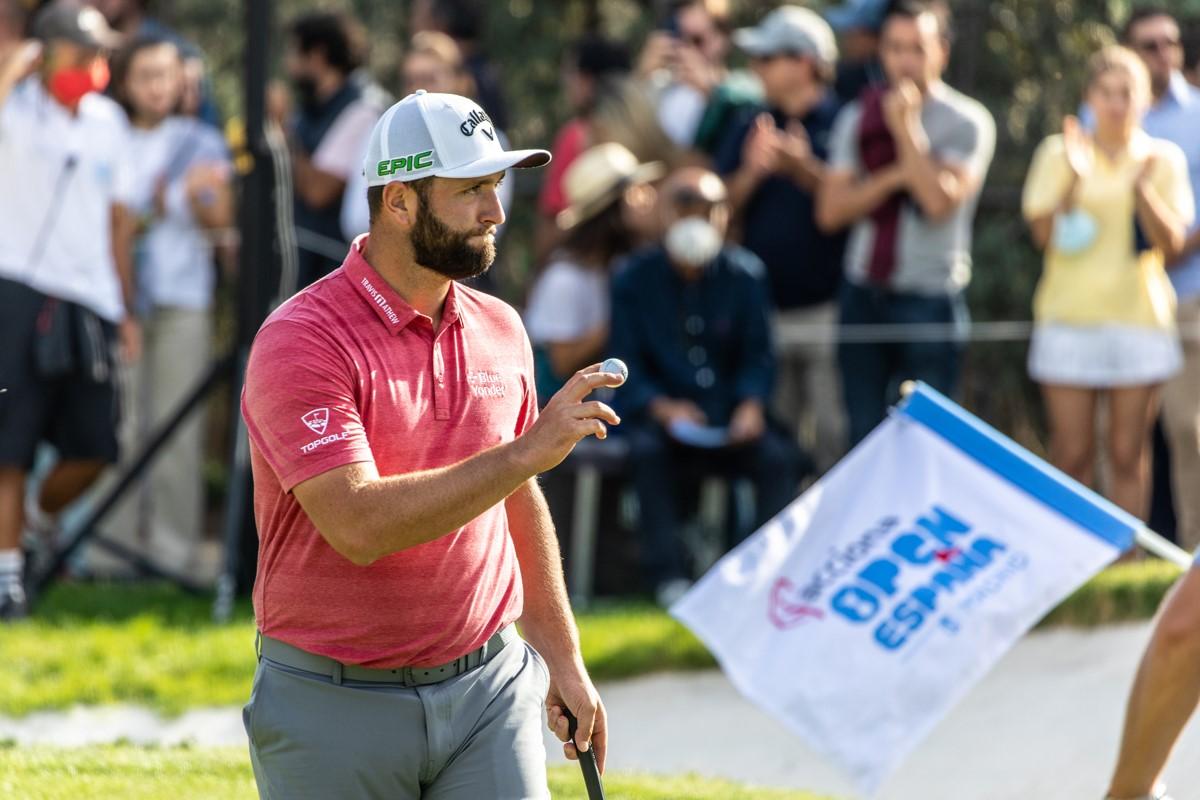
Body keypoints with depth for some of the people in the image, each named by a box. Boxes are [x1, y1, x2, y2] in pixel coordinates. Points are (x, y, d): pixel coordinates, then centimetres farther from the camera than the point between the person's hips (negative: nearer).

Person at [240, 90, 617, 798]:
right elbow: (360, 524, -25)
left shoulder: (500, 330, 7)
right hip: (337, 706, -5)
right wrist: (527, 452, -25)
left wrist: (562, 656, 19)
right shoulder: (300, 342, -14)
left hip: (486, 687, 5)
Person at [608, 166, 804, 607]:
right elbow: (626, 366, -1)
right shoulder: (634, 279, 2)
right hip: (661, 413, -1)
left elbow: (758, 356, 6)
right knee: (647, 450, -33)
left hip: (729, 418, 1)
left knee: (778, 453, -27)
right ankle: (668, 578, -30)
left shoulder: (745, 274, 6)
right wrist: (662, 407, -21)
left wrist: (751, 406, -15)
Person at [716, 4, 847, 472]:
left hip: (826, 306, -5)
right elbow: (724, 205, 8)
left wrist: (803, 170, -21)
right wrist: (751, 172, -10)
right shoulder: (750, 126, 13)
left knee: (835, 439, -7)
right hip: (764, 307, 5)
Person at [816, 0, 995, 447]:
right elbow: (831, 210, 2)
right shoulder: (858, 118, 10)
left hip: (929, 298, -4)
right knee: (865, 437, 5)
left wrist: (907, 128, -13)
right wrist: (893, 177, -11)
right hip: (864, 294, 4)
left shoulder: (967, 122, -2)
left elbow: (942, 200, -17)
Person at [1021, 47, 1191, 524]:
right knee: (1072, 453, -1)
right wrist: (1073, 178, -15)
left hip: (1139, 318, 0)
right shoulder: (1058, 153, 7)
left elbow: (1172, 244, -1)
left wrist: (1141, 186, -15)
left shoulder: (1163, 158, 7)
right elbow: (1042, 234, -2)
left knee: (1128, 453, 2)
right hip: (1069, 317, 0)